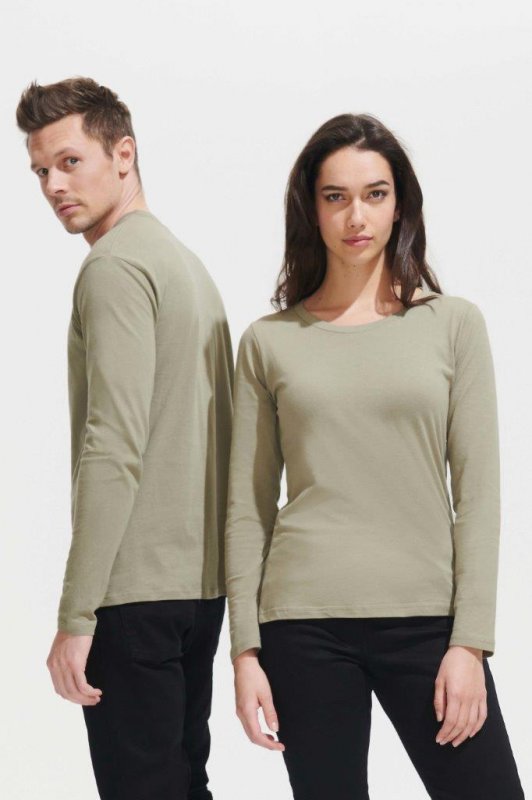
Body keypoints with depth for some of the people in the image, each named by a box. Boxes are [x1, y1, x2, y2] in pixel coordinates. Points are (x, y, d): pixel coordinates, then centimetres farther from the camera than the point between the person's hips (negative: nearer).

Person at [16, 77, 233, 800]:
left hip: (136, 588, -10)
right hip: (203, 582, 10)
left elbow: (114, 448, -20)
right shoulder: (187, 262, 19)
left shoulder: (115, 266, -11)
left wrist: (76, 615, -20)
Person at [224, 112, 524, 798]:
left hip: (427, 616, 0)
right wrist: (245, 649, 1)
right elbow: (247, 508, 7)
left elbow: (478, 494, 2)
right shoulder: (269, 341, 7)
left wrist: (470, 641, -5)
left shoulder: (453, 323, 5)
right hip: (306, 623, 0)